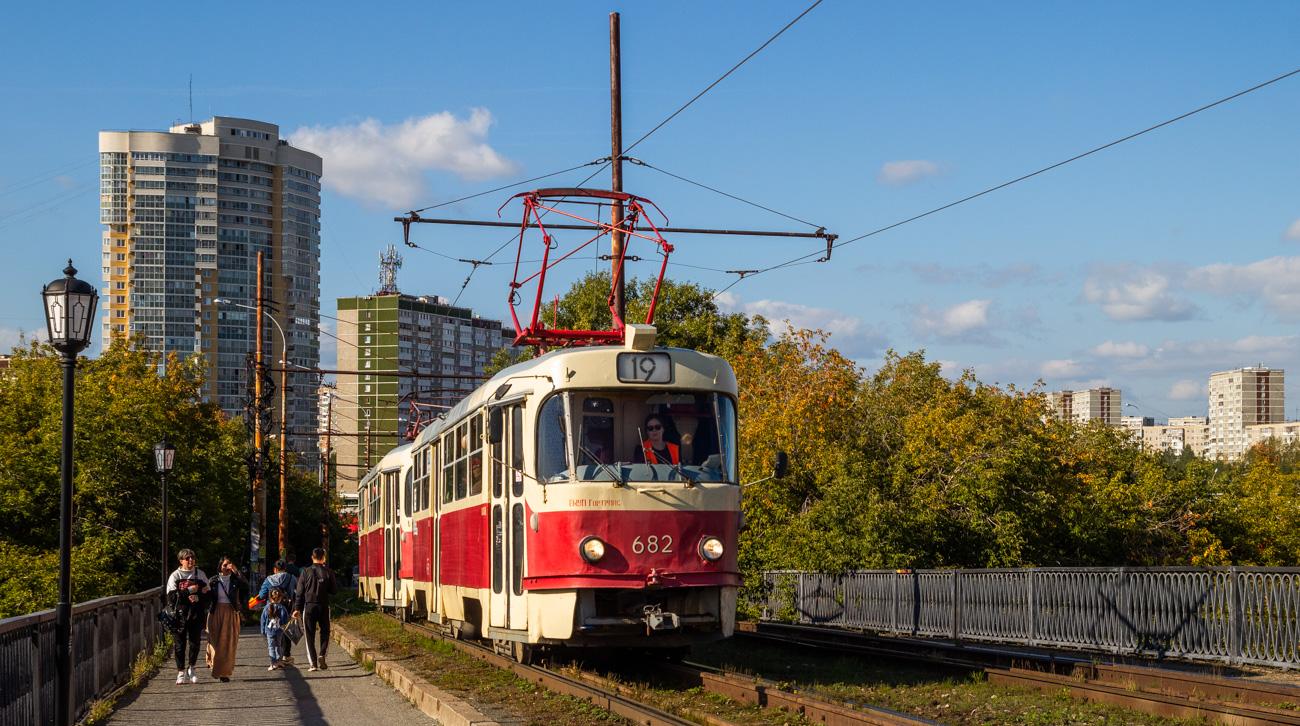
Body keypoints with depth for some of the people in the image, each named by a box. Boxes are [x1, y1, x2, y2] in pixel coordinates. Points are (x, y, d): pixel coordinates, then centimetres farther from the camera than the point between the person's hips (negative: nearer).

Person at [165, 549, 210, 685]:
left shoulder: (200, 574, 10)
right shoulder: (175, 575, 4)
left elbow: (208, 594, 6)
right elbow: (171, 596, -6)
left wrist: (197, 597, -14)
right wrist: (189, 591, -12)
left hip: (196, 614, 1)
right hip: (180, 614, -1)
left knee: (194, 643, 1)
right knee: (180, 644, -1)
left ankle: (191, 668, 20)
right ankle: (181, 672, 7)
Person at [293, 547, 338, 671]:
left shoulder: (306, 572, 0)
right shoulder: (328, 572, -2)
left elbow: (300, 591, 1)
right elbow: (334, 590, 1)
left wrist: (297, 608, 5)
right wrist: (337, 584, 21)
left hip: (309, 606, 0)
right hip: (323, 606, 0)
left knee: (310, 635, 4)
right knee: (325, 632, 15)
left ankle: (313, 663, -1)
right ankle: (322, 654, -9)